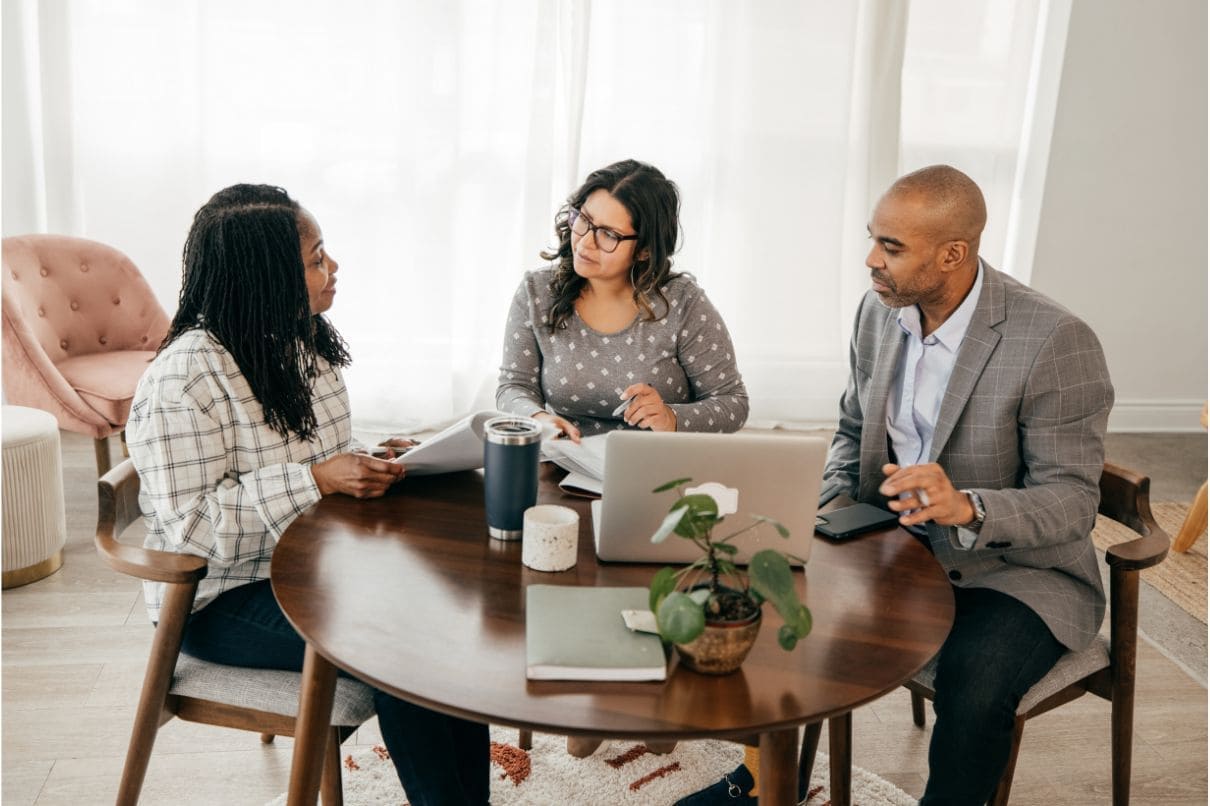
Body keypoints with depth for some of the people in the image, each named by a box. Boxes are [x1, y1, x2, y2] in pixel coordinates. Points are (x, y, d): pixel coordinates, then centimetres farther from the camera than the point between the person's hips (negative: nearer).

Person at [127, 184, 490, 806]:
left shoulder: (306, 341, 6)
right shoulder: (183, 380, -20)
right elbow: (189, 523, -23)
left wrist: (370, 460, -4)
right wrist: (317, 479, -27)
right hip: (222, 600, -7)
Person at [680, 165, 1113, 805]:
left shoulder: (1056, 342, -21)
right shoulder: (881, 311, -1)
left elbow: (1073, 501, -20)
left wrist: (967, 508, -39)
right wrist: (832, 508, -7)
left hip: (1017, 568, -6)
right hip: (895, 544, 6)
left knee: (974, 680, -33)